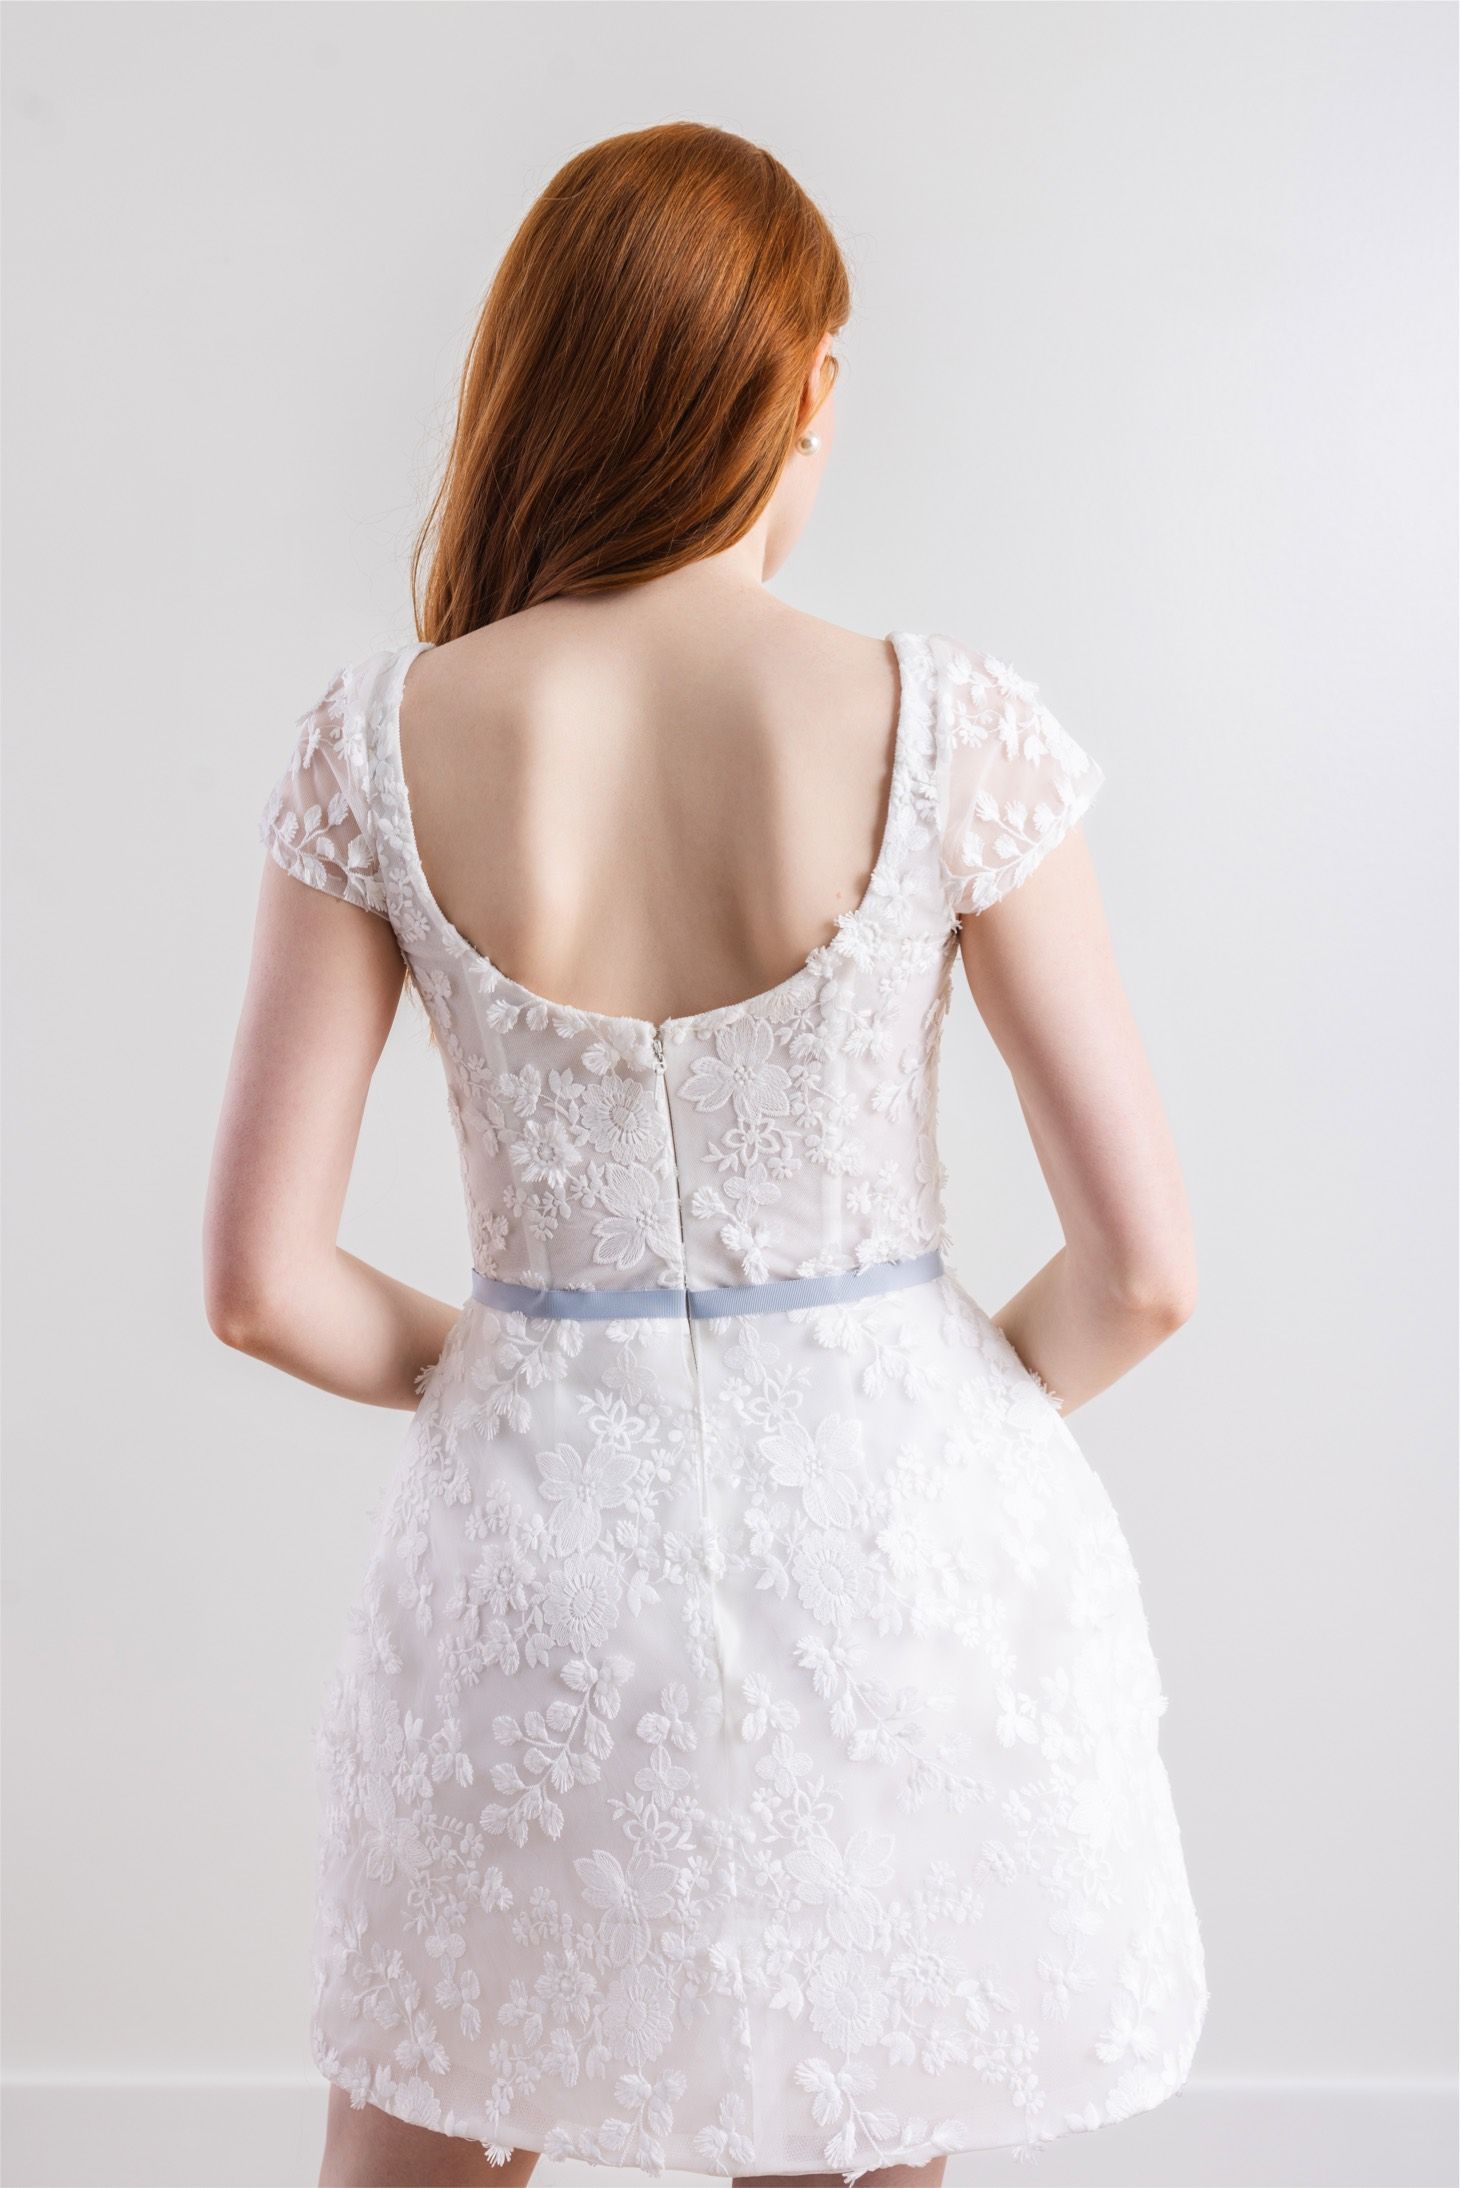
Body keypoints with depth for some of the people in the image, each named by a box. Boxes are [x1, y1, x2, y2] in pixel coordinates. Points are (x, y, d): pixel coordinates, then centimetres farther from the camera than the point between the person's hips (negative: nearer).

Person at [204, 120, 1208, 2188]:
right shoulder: (949, 730, -13)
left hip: (540, 1543, 1)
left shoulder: (385, 742, -10)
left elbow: (264, 1279, -7)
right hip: (894, 1552, 0)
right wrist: (952, 1426, 9)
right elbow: (1144, 1264, -11)